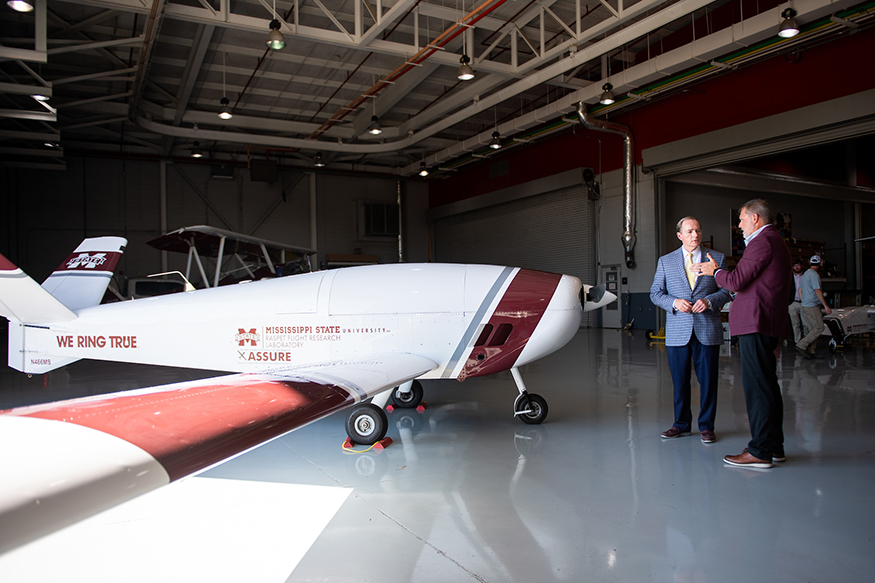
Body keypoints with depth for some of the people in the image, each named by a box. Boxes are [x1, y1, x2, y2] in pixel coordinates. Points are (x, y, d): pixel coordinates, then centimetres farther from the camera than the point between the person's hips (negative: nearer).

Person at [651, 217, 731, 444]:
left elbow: (727, 289, 7)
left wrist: (710, 301, -12)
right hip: (677, 331, 1)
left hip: (707, 330, 0)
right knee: (680, 381, 8)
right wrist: (674, 302, -11)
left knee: (708, 380, 3)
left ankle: (706, 426, 17)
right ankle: (681, 424, 22)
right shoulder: (665, 261, 8)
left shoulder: (717, 259, 7)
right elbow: (655, 293, 7)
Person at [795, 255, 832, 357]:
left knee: (811, 329, 9)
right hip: (812, 306, -9)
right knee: (819, 328, -7)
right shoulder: (814, 274, -13)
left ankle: (810, 352, 8)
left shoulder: (805, 274, 16)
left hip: (805, 306, 9)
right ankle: (801, 346, -12)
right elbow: (817, 291, -18)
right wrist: (826, 306, -16)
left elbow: (800, 290, 20)